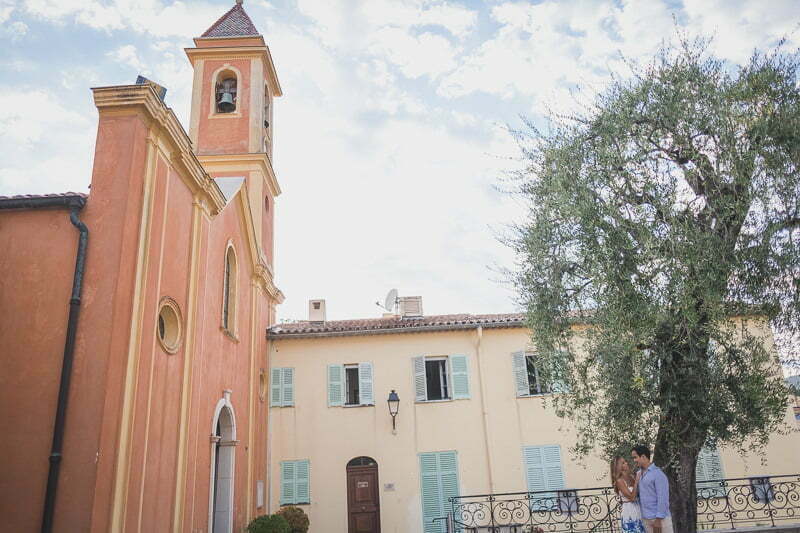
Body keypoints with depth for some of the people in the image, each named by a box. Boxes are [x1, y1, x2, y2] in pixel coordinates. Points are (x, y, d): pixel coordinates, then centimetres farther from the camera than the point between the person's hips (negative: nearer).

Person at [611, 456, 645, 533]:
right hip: (629, 512, -6)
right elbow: (632, 497, -17)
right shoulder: (619, 481, -12)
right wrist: (636, 481, -14)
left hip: (638, 510, 6)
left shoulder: (631, 477, 7)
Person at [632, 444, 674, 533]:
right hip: (645, 519, 6)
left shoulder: (657, 473, -11)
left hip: (659, 518, -6)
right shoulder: (638, 474, 9)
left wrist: (658, 519, -18)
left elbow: (663, 498, -15)